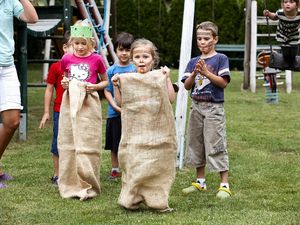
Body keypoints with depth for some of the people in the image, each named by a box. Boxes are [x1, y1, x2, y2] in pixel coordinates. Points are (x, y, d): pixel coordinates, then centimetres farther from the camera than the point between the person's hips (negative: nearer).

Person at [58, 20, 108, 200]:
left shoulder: (97, 59, -1)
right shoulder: (67, 59, 6)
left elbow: (105, 81, 10)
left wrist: (96, 87, -9)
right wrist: (64, 83, 1)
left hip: (89, 103, -3)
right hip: (69, 103, 3)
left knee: (87, 144, -4)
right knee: (68, 144, 5)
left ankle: (88, 186, 1)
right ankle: (70, 185, 13)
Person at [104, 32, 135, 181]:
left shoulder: (136, 70, 0)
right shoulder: (111, 70, 0)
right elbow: (107, 91, 0)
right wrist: (115, 106, -13)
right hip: (115, 113, 1)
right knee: (115, 144, 9)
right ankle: (115, 170, 23)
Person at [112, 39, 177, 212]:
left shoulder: (159, 78, -1)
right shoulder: (127, 79, 4)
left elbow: (171, 99, -9)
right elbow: (120, 103, 5)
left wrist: (168, 78, -15)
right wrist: (116, 86, -6)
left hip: (155, 130, -1)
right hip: (134, 131, 1)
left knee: (155, 163, 2)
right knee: (133, 164, 1)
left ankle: (156, 199, 11)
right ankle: (132, 199, 10)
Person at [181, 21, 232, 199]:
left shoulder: (220, 59, -3)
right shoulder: (193, 62, 10)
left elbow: (223, 82, -12)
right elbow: (187, 85, 3)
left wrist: (206, 72, -20)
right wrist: (194, 73, -14)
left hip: (214, 107, -6)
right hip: (197, 106, 6)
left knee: (216, 145, -8)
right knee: (196, 143, 11)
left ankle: (225, 185, -5)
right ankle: (200, 182, 22)